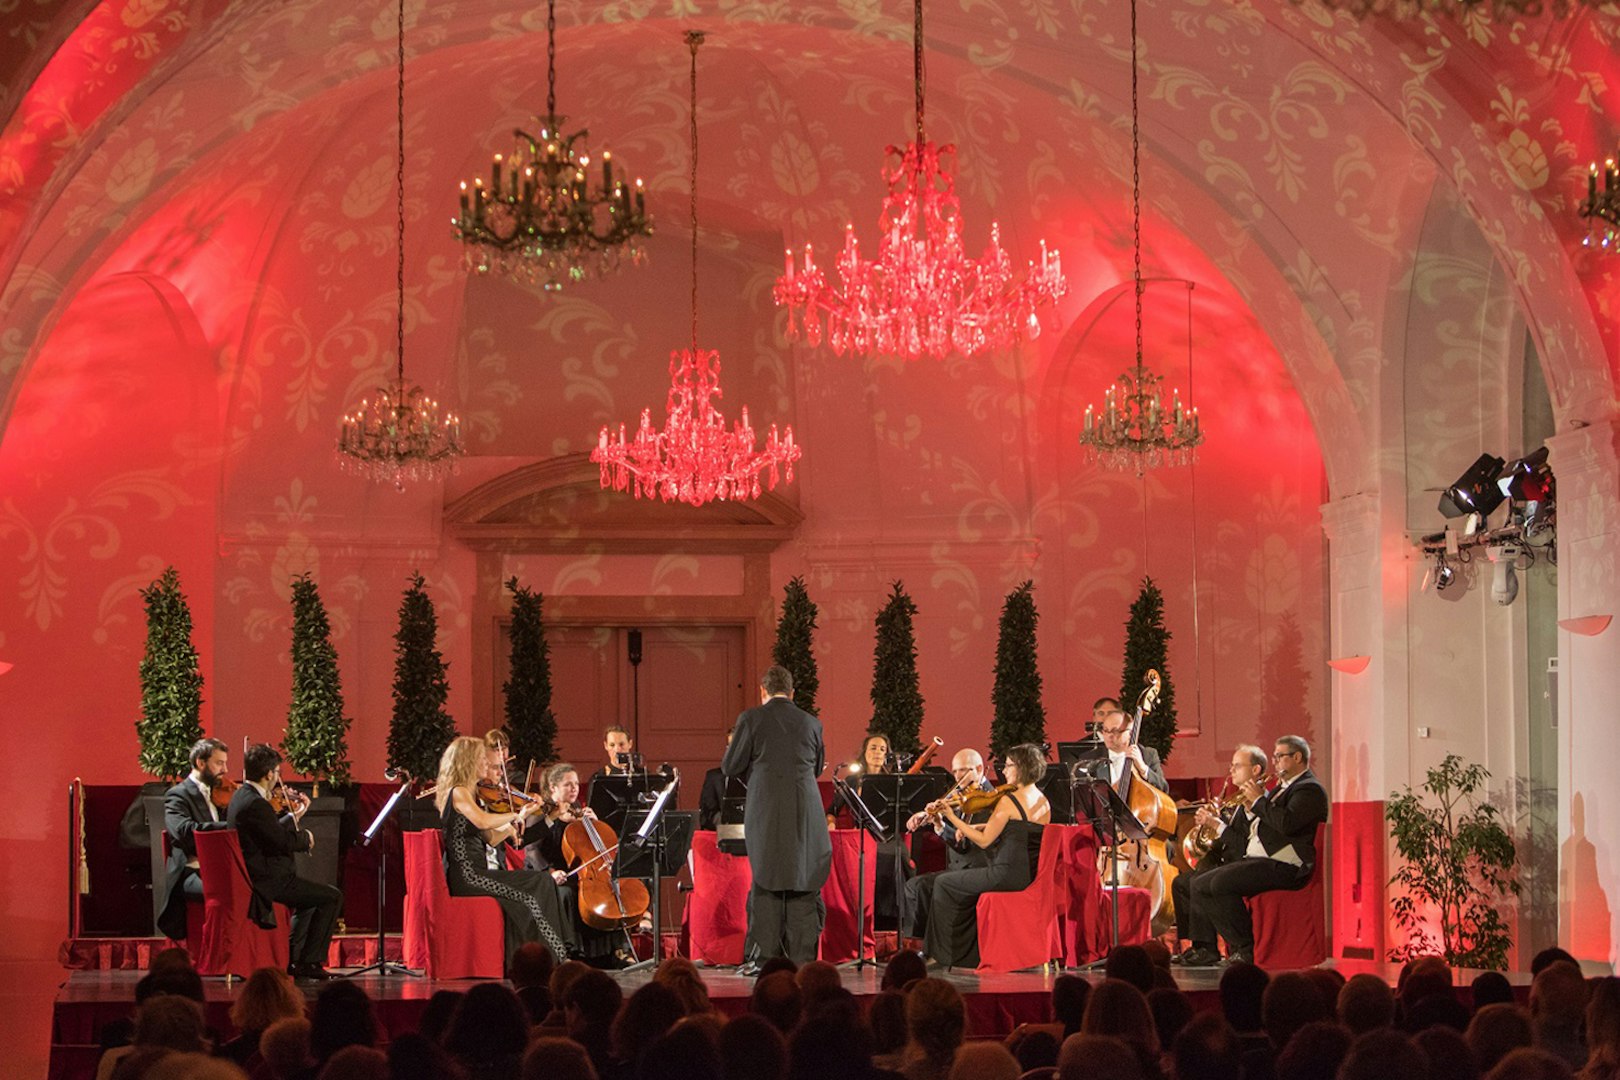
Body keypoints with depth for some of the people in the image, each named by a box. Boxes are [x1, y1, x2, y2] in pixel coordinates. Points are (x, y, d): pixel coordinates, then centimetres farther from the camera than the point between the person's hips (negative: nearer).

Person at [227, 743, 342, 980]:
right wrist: (306, 837, -4)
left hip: (253, 878, 11)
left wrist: (293, 817, 15)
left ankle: (293, 958, 30)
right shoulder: (255, 804, -22)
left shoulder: (241, 797, 10)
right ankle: (309, 962, -3)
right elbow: (285, 842, -22)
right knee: (332, 898, -6)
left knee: (312, 897, 31)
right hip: (267, 881, -11)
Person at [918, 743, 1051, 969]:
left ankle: (943, 953, 15)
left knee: (943, 883, 8)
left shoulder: (1009, 801, -15)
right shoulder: (1044, 804, 10)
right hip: (1031, 877, 9)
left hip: (1008, 875, -9)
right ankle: (971, 952, 32)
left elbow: (984, 841, -14)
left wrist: (952, 818, -10)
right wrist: (976, 828, 14)